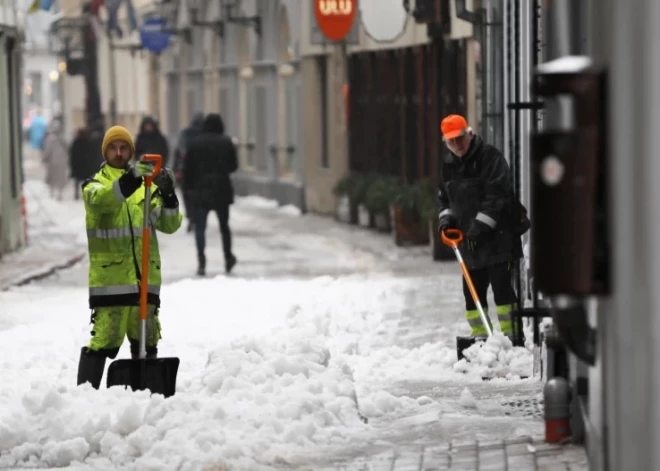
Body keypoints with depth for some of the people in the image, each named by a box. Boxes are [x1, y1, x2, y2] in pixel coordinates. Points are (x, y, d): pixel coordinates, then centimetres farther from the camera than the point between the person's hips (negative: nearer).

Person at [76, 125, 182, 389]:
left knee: (147, 339, 10)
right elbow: (100, 199, -22)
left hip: (145, 277, 4)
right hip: (109, 276, -4)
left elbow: (169, 225, 7)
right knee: (105, 338, -10)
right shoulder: (95, 184, 4)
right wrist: (129, 180, -38)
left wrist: (168, 196, -12)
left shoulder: (146, 186, 15)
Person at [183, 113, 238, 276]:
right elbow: (233, 166, 2)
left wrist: (188, 187, 6)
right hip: (222, 189, 1)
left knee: (200, 227, -1)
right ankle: (228, 257, 20)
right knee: (224, 225, 16)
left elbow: (187, 168, -1)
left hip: (200, 189, -1)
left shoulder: (195, 143, -1)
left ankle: (201, 263, -13)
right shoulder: (226, 143, -2)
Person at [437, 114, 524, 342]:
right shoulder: (449, 166, 13)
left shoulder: (490, 157, -10)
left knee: (502, 287, -11)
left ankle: (511, 334, -9)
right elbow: (444, 197, 24)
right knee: (472, 290, 9)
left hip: (498, 238, -7)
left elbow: (498, 195, -18)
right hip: (469, 243, 7)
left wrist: (480, 225, -21)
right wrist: (446, 218, 4)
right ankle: (479, 336, 18)